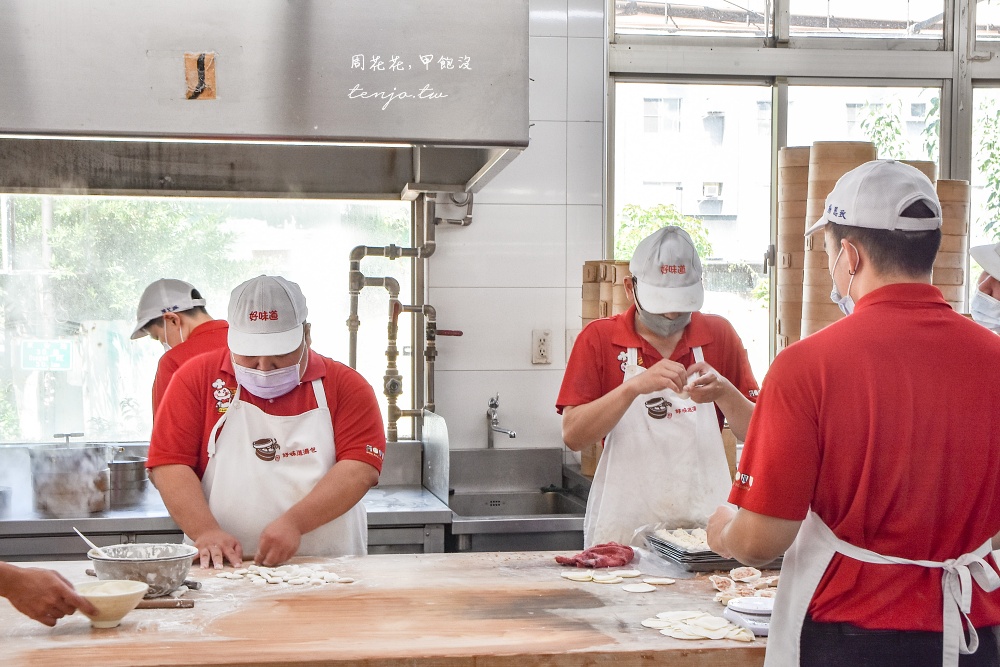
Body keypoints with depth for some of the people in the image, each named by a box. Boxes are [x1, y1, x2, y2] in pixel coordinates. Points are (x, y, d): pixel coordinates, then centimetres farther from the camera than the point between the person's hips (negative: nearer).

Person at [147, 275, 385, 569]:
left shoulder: (346, 386, 4)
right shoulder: (196, 378, 6)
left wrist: (295, 522, -17)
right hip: (221, 570, 1)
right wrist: (206, 532, -13)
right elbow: (169, 464, 1)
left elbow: (361, 468, -6)